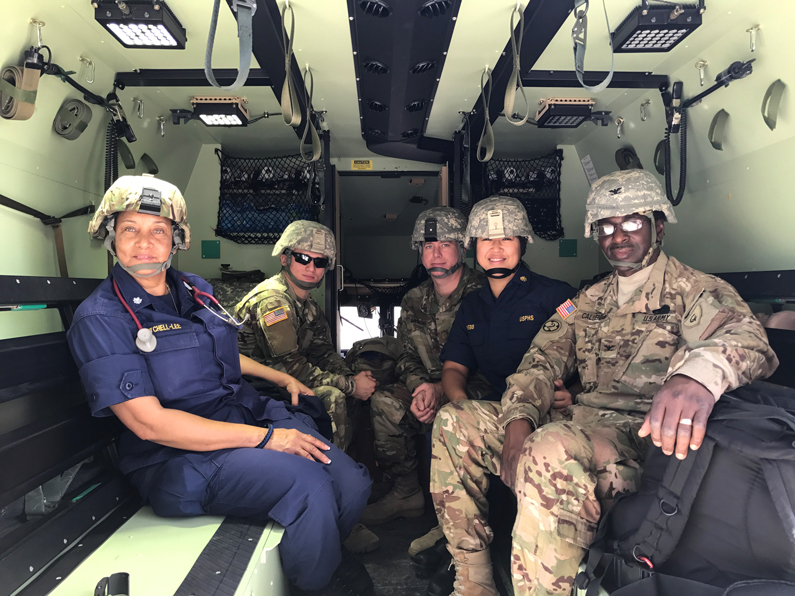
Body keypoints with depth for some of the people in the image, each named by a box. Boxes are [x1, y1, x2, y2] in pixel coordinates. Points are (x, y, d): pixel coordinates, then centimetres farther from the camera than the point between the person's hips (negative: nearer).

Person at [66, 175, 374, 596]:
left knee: (353, 482, -10)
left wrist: (282, 378, 19)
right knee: (307, 482, -29)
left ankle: (327, 557, 22)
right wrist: (268, 438, -22)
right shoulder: (100, 319, -11)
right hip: (178, 458, -6)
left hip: (251, 414, 7)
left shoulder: (195, 289, 11)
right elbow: (148, 423, -19)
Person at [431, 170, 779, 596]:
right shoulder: (587, 302, 19)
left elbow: (745, 336, -20)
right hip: (580, 428, 7)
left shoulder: (694, 291, 2)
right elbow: (540, 361, 10)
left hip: (648, 438, -6)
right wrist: (518, 424, -11)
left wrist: (698, 374, -45)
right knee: (454, 422, -2)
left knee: (551, 449, -38)